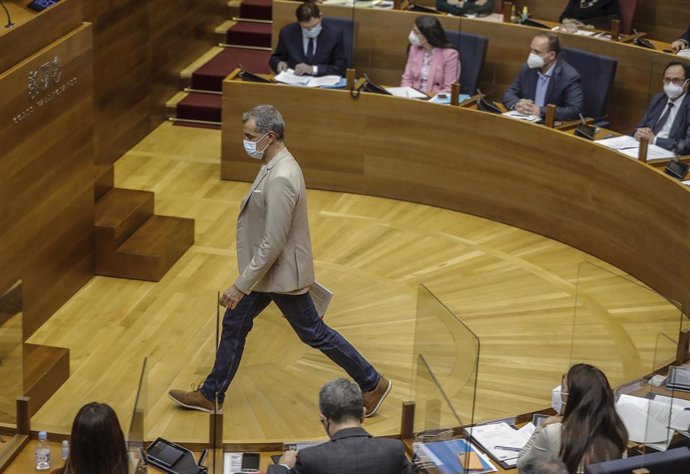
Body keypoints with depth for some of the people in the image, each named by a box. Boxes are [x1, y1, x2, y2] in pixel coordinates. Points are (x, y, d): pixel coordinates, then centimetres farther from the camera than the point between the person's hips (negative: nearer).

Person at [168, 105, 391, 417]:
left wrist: (241, 285, -25)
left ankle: (372, 384, 19)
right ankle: (210, 395, 28)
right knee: (234, 325, 16)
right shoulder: (276, 165, 2)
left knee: (313, 333, 5)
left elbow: (272, 244, -29)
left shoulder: (280, 179, -29)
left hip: (281, 274, -10)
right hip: (267, 271, 10)